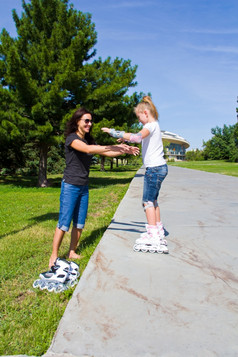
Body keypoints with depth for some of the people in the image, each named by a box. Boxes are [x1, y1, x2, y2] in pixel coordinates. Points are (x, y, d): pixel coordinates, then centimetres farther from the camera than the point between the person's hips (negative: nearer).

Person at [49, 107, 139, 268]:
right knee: (64, 222, -5)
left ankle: (72, 252, 23)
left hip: (84, 187, 7)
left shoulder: (88, 140, 12)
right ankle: (54, 257, 6)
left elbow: (106, 153, 12)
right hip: (70, 186, -7)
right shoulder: (72, 138, -11)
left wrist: (125, 151, -1)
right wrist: (114, 147, -33)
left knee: (79, 223, 9)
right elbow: (88, 149, -29)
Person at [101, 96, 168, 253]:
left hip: (155, 168, -10)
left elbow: (138, 137, -32)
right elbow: (141, 138, 32)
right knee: (153, 200, 16)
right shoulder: (153, 126, 17)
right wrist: (125, 138, 26)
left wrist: (115, 132, -29)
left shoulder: (152, 125, -13)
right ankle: (158, 231, 27)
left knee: (148, 201, -5)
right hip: (158, 167, 10)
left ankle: (153, 236, 1)